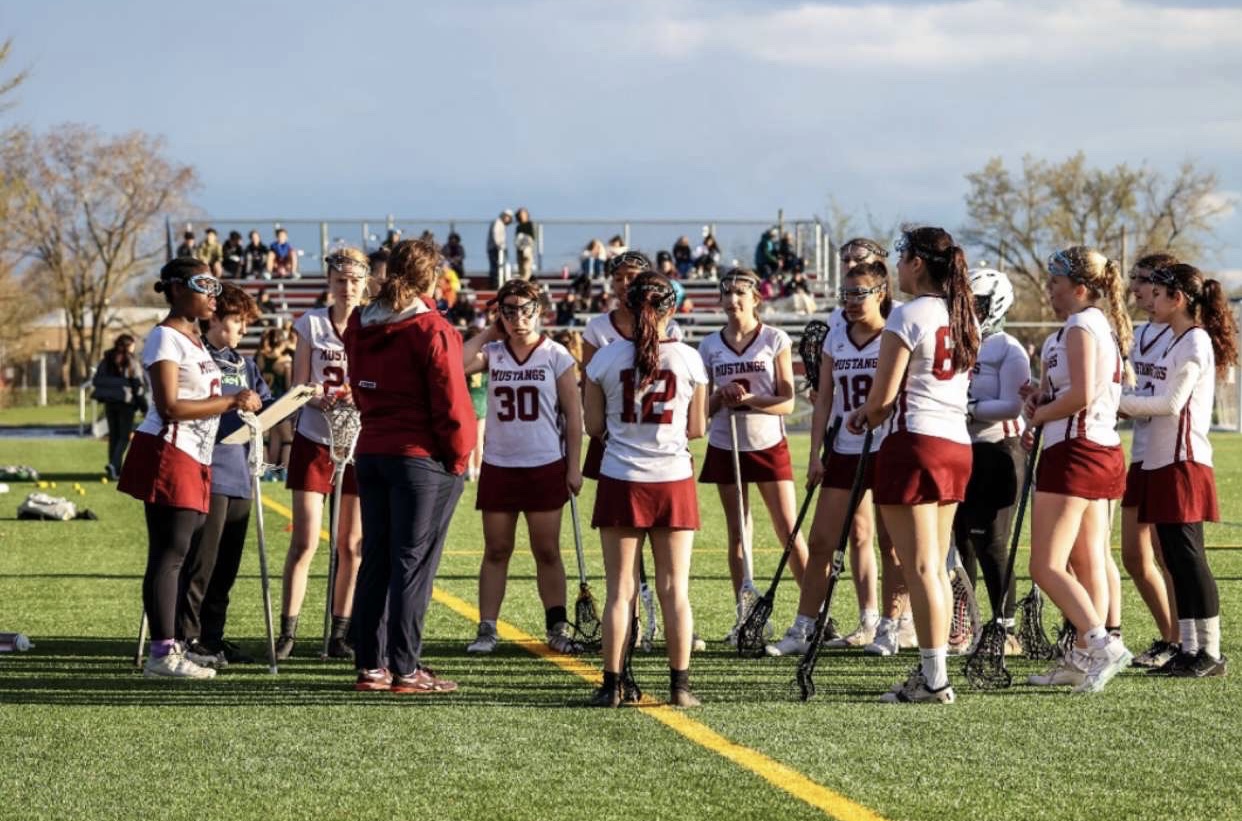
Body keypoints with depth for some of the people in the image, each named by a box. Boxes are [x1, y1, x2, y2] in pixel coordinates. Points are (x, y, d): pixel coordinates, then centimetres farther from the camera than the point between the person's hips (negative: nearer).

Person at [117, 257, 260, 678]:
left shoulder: (193, 339, 19)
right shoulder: (165, 339, -11)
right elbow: (169, 407, -19)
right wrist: (230, 402, -17)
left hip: (192, 459, 10)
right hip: (167, 454, -10)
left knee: (177, 553, 10)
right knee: (170, 552, -10)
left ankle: (169, 647, 13)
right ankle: (163, 653, -10)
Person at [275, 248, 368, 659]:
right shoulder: (310, 324, 2)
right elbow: (300, 387, 3)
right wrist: (321, 400, -18)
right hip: (314, 441, -1)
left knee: (351, 546, 5)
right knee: (304, 543, -6)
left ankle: (340, 633, 13)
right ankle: (287, 631, -1)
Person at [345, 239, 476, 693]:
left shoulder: (359, 326, 7)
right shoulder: (432, 331, -14)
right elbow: (451, 400, -14)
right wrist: (458, 456, -4)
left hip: (371, 452, 6)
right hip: (422, 457, -6)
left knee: (375, 559, 11)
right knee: (413, 563, -3)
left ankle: (371, 664, 13)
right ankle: (405, 669, -3)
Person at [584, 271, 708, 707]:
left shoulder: (606, 358, -3)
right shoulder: (688, 359, -2)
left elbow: (594, 426, 3)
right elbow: (696, 429, 4)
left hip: (620, 482, 0)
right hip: (673, 479, 0)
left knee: (620, 589, 4)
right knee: (675, 588, 5)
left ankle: (611, 685, 4)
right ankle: (680, 684, 5)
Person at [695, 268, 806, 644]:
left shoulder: (776, 340, -1)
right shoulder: (710, 346, 6)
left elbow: (787, 402, -5)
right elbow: (702, 408, 10)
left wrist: (749, 399, -20)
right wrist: (720, 398, -12)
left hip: (768, 444, -3)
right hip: (725, 447, 3)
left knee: (789, 530, -6)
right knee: (737, 532, 5)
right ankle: (745, 616, 10)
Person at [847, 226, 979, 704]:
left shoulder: (907, 316, -11)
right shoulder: (963, 316, 13)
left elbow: (882, 396, -12)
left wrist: (863, 419, 9)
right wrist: (874, 413, 14)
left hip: (915, 442, -8)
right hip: (957, 444, 8)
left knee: (920, 567, -6)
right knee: (935, 567, 12)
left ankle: (933, 679, -6)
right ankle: (935, 669, 15)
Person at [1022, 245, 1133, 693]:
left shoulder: (1080, 327, -14)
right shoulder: (1105, 325, 17)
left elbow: (1081, 395, -24)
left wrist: (1040, 414, -8)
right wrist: (1042, 394, 8)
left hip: (1075, 451, -11)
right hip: (1103, 451, 11)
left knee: (1046, 566, -11)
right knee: (1088, 565, 11)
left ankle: (1102, 644, -19)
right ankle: (1084, 658, 13)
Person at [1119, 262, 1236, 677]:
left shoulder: (1195, 341, -9)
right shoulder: (1176, 342, 19)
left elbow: (1171, 403, -17)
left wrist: (1119, 401, -12)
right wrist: (1123, 401, 2)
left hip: (1183, 463, -10)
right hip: (1162, 462, 10)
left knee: (1187, 556, -8)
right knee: (1176, 560, 9)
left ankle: (1210, 652, -6)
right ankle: (1188, 650, 12)